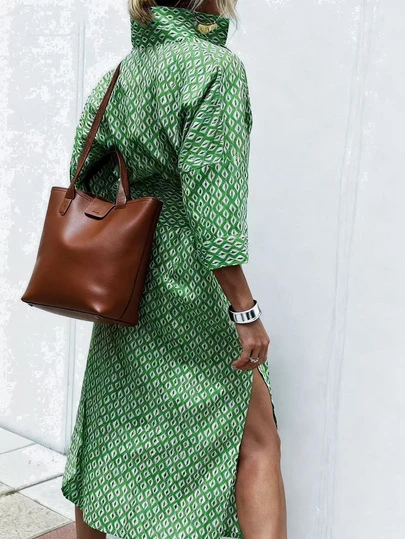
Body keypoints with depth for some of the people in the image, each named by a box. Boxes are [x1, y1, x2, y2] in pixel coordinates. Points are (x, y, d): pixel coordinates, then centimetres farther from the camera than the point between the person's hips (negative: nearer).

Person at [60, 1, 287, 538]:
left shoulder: (117, 76, 9)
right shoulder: (216, 67, -12)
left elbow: (85, 183, 11)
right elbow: (211, 200, -20)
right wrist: (246, 311, -17)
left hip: (124, 286, 8)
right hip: (187, 291, -7)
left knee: (110, 432, 19)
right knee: (257, 440, 3)